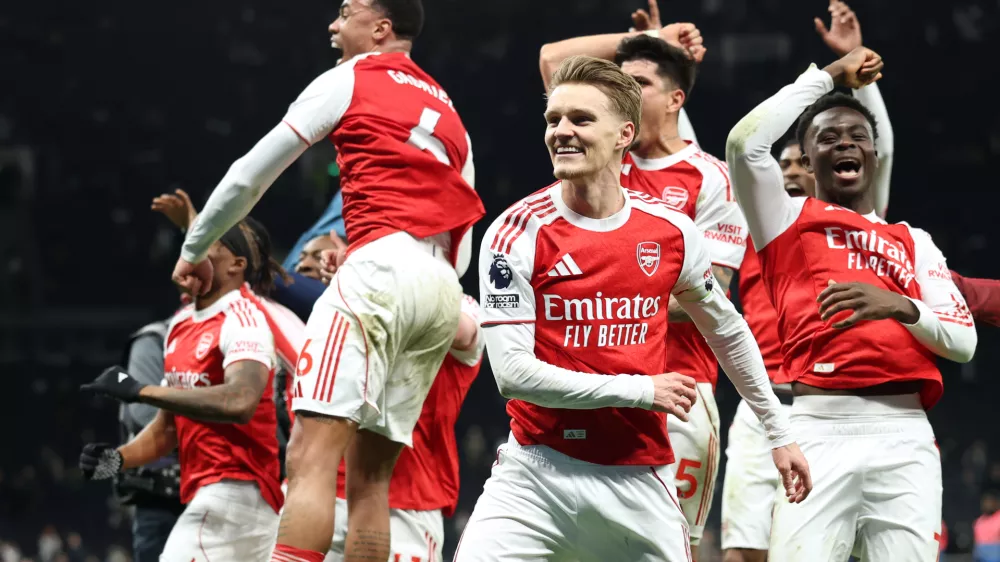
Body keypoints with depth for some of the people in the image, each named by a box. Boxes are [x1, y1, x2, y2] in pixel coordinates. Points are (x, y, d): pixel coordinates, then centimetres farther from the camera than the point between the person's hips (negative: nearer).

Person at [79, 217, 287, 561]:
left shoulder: (242, 318, -10)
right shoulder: (180, 325, 17)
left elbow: (239, 402, -29)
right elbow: (169, 425, 23)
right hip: (203, 494, 9)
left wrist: (141, 391, -26)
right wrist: (118, 459, 4)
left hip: (235, 490, -9)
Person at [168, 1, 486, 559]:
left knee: (311, 455, -18)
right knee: (370, 476, 8)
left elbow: (251, 173, 12)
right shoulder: (449, 114, 28)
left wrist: (194, 250, 23)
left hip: (382, 266, -7)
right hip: (444, 292, 7)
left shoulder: (351, 80, 9)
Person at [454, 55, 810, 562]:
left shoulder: (671, 231, 2)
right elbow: (513, 371, -14)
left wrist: (779, 434, 23)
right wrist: (641, 390, -10)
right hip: (537, 471, -3)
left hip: (639, 477, 3)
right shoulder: (517, 233, -8)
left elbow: (728, 333, 19)